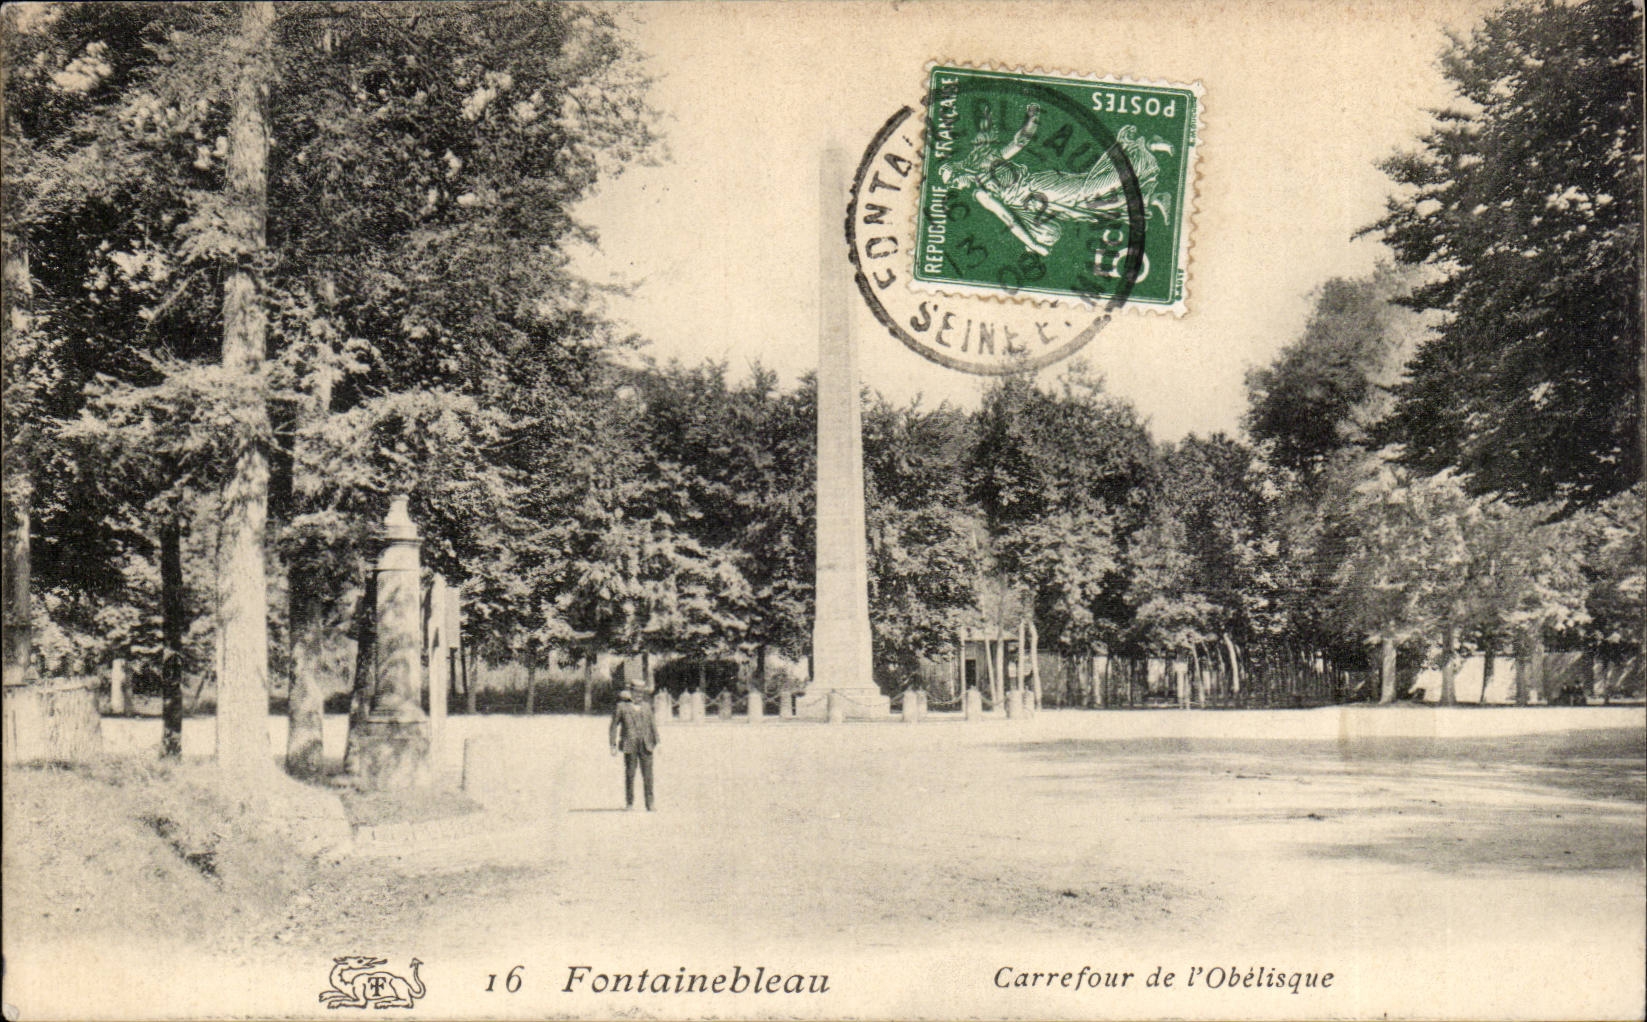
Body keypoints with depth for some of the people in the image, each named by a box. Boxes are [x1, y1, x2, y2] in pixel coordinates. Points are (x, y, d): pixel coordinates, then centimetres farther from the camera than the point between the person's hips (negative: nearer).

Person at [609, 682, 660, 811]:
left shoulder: (646, 706, 16)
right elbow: (614, 726, 4)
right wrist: (613, 745, -2)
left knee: (648, 774, -2)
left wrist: (656, 742, 13)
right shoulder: (621, 707, 4)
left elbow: (652, 725, 20)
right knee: (630, 774, -1)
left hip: (645, 745, 3)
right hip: (630, 745, -3)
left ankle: (649, 804, 1)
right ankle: (629, 803, 8)